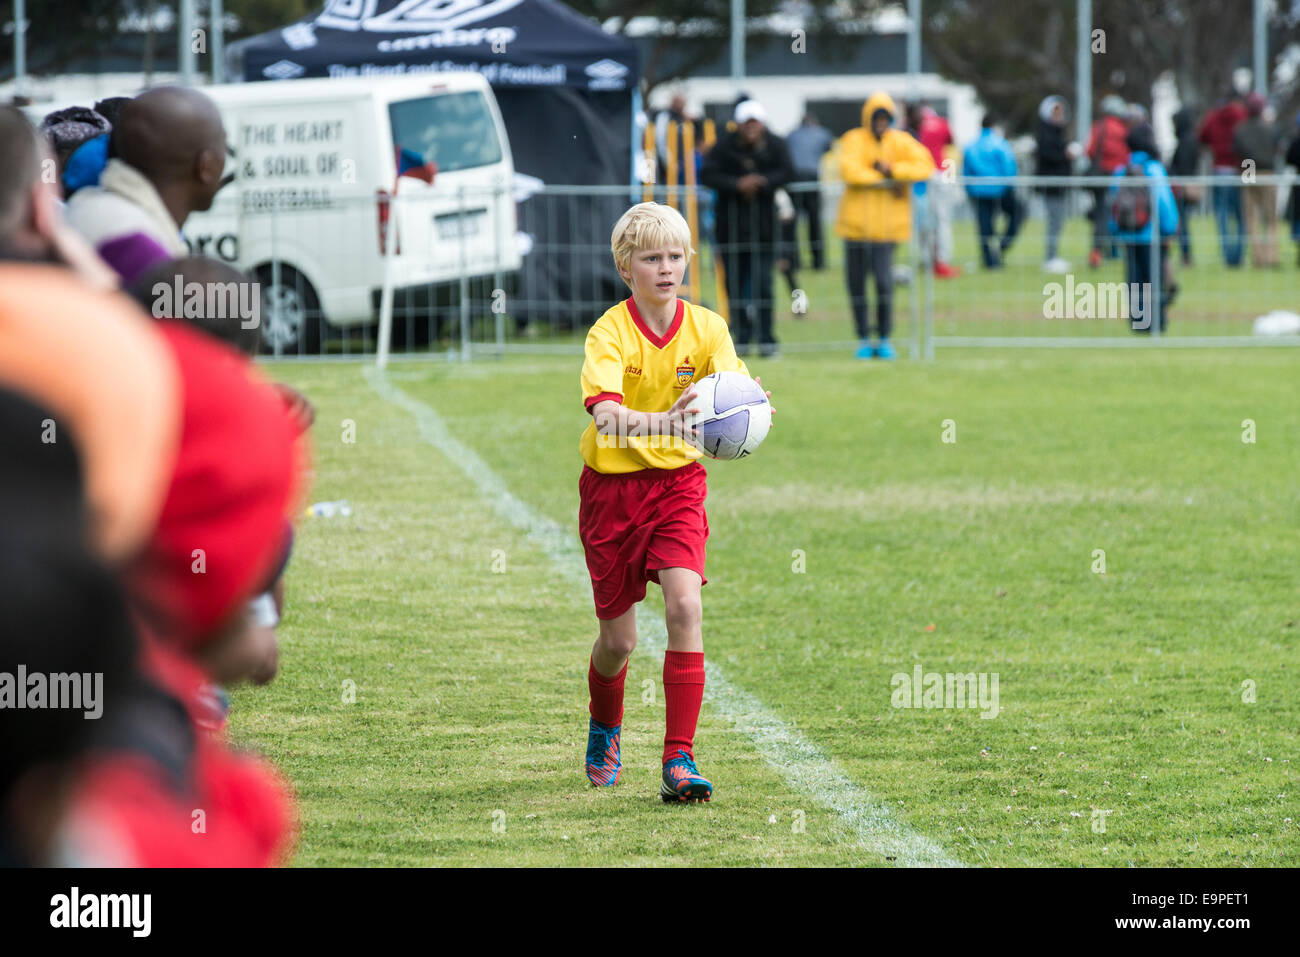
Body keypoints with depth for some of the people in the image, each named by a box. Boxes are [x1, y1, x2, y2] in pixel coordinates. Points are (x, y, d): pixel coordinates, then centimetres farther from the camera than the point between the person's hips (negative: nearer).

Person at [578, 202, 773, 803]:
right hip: (613, 484, -2)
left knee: (684, 607, -19)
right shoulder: (610, 333, -16)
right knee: (618, 636, 6)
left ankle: (679, 762, -17)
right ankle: (605, 728, 40)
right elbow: (604, 413, -32)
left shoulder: (706, 329, -5)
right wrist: (657, 422, -52)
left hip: (678, 482, 2)